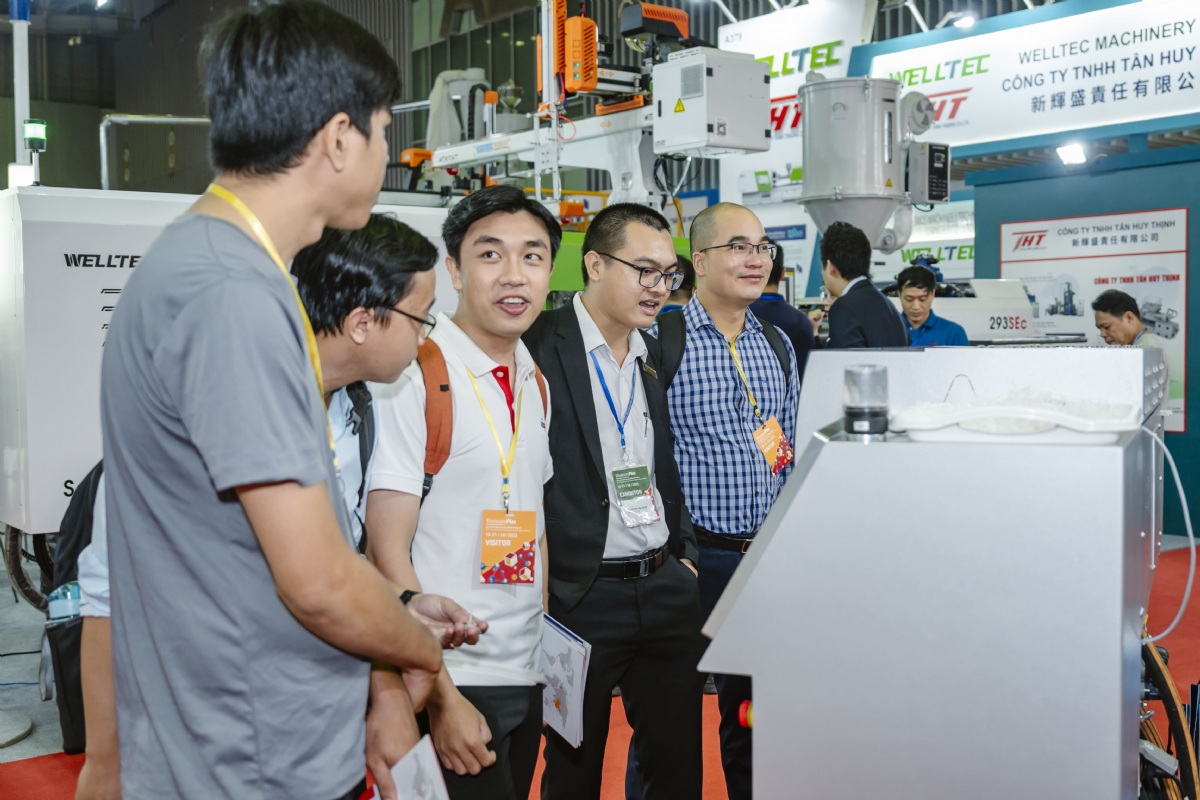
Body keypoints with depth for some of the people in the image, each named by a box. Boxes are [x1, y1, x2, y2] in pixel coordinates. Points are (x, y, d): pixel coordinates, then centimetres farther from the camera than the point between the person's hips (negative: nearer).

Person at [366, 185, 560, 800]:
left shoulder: (536, 384, 8)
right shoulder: (414, 377, -14)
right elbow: (386, 552, -16)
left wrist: (550, 658, 10)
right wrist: (441, 699, -17)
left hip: (528, 680, 7)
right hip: (450, 684, -7)